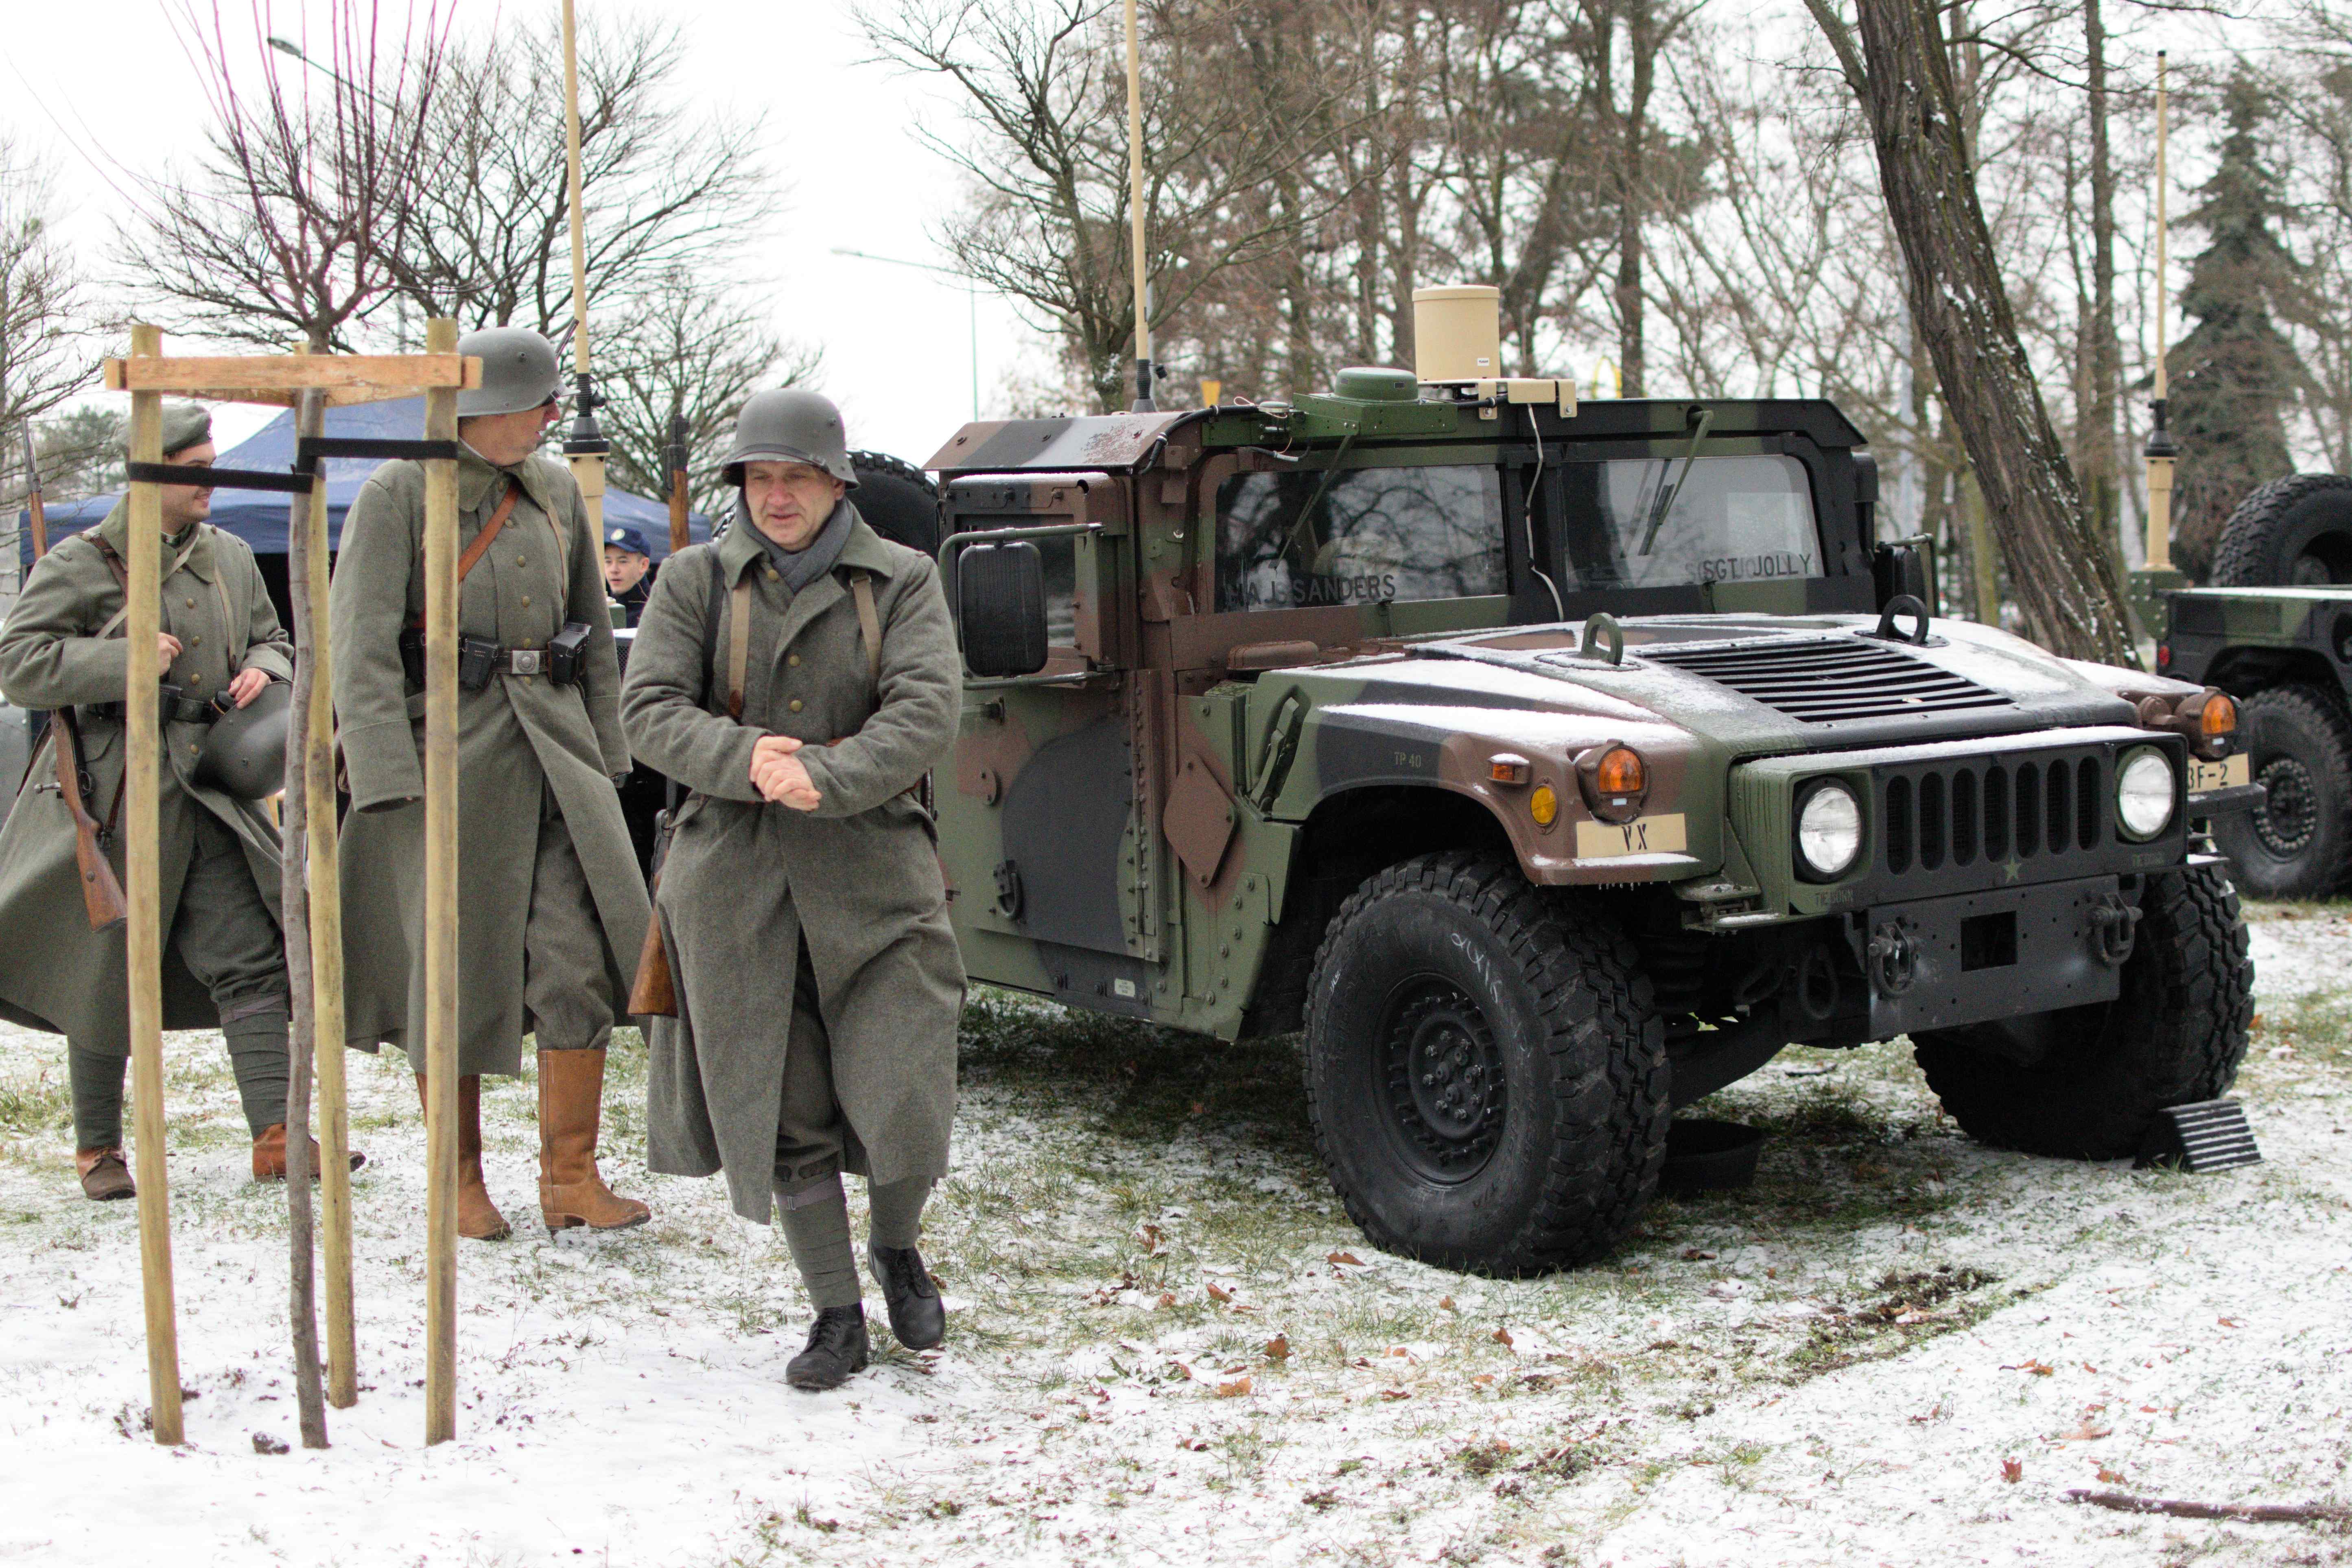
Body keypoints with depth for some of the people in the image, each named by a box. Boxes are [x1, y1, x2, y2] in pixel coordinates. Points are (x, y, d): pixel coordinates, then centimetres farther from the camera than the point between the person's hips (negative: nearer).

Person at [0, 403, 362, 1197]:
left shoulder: (230, 557, 11)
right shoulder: (80, 563, -5)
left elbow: (272, 640, 23)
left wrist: (264, 671, -1)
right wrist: (123, 662, -20)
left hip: (212, 795, 4)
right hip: (115, 794, -4)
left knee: (252, 959, -4)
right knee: (106, 974, 5)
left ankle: (275, 1134, -3)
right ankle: (97, 1148, 18)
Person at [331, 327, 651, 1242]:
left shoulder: (553, 490, 11)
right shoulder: (399, 496, -6)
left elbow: (593, 628, 18)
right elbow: (361, 645, -11)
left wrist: (604, 751, 15)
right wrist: (393, 781, -18)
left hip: (553, 749, 5)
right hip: (449, 754, -4)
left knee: (581, 960, -3)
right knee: (453, 971, 4)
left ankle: (571, 1176, 6)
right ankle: (461, 1182, 19)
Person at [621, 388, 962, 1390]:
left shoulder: (901, 582, 4)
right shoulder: (695, 581, 7)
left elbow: (926, 713, -9)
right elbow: (650, 711, -3)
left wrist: (821, 779, -23)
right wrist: (747, 759, -20)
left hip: (872, 873, -1)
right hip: (734, 880, 1)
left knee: (905, 1099, -6)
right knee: (784, 1113, 5)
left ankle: (897, 1248, 26)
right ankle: (835, 1315, 21)